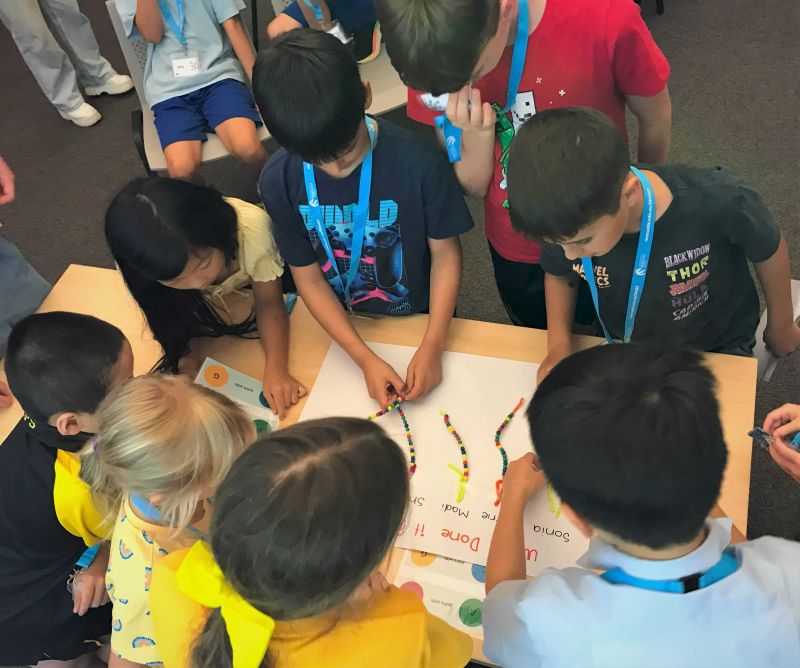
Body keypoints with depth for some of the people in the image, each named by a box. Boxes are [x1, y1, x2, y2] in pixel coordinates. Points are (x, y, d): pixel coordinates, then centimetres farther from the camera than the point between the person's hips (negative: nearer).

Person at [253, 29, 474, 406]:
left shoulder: (419, 162, -28)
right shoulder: (278, 181, -20)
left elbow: (445, 253, -16)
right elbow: (309, 279, -13)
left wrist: (432, 347, -22)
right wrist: (365, 359, -20)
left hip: (420, 318, -2)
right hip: (342, 324, 2)